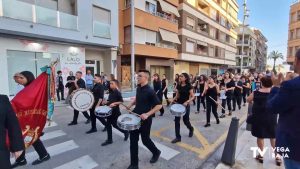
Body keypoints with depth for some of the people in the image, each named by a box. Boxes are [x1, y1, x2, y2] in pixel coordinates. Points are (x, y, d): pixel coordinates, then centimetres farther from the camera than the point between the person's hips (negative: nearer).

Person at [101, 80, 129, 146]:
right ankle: (109, 139, 23)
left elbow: (121, 101, -18)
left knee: (115, 124, 1)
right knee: (108, 124, 10)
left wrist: (114, 103, -26)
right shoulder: (111, 92, 9)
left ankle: (126, 132, 25)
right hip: (110, 110, 8)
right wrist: (106, 102, 1)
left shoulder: (117, 92, -15)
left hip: (115, 111, -8)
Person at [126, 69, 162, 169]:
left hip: (145, 120, -7)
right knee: (133, 141, 10)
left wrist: (147, 114, -26)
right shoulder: (138, 88, 3)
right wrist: (131, 105, 6)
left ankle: (156, 152, 43)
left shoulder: (150, 91, -21)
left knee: (145, 140, 12)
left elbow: (159, 105, -19)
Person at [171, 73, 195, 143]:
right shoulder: (179, 86, 5)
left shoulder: (189, 86, -10)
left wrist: (187, 102, -25)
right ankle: (178, 137, 13)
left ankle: (191, 129, 43)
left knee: (185, 120, 8)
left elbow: (192, 97, -11)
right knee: (176, 120, 2)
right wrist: (174, 99, -6)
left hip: (185, 105, -5)